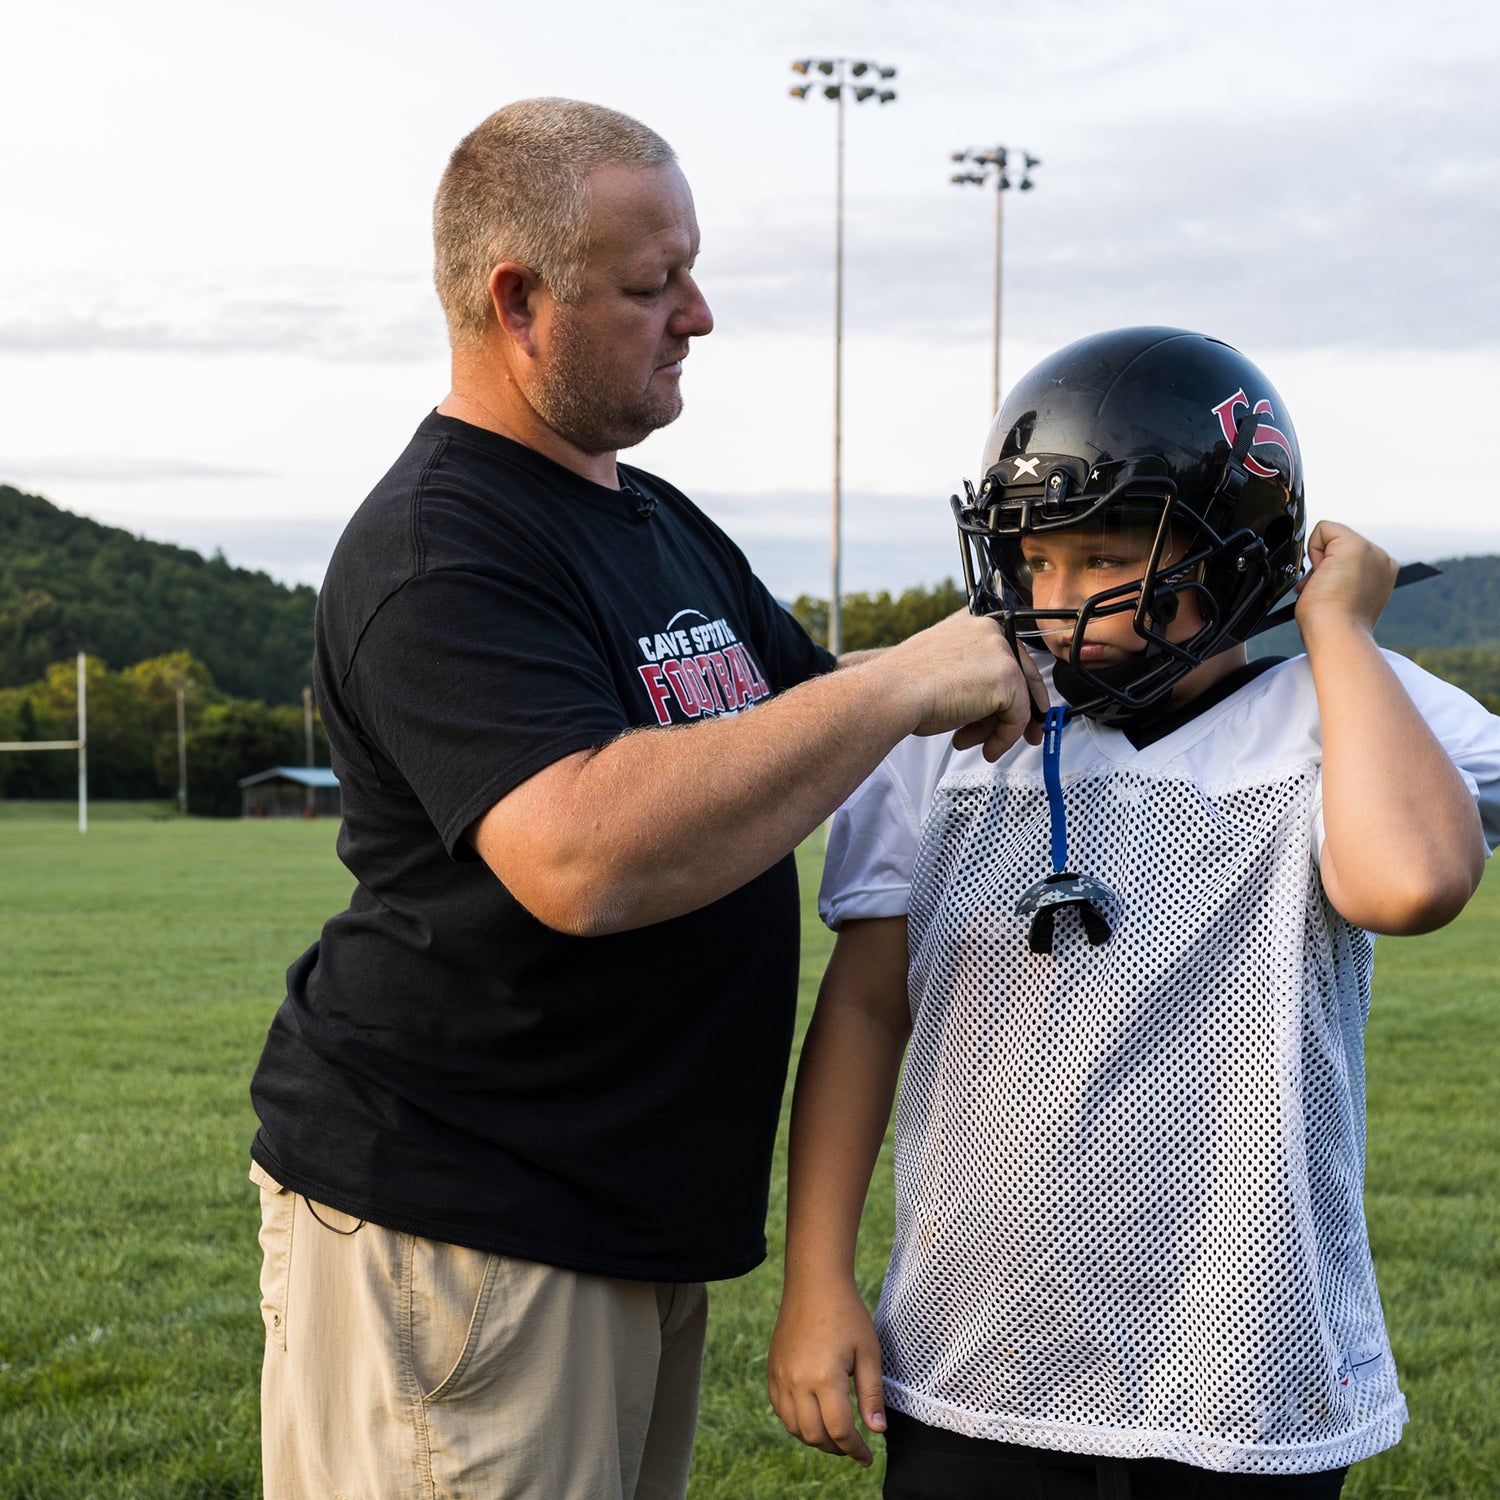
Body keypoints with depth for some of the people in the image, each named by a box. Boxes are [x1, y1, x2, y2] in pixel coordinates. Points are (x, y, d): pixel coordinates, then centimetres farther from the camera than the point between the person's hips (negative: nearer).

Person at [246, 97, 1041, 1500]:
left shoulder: (663, 524, 15)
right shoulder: (435, 556, -17)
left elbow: (805, 705, 28)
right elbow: (587, 860, -31)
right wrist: (909, 684, -25)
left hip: (641, 1225, 9)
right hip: (452, 1229, -9)